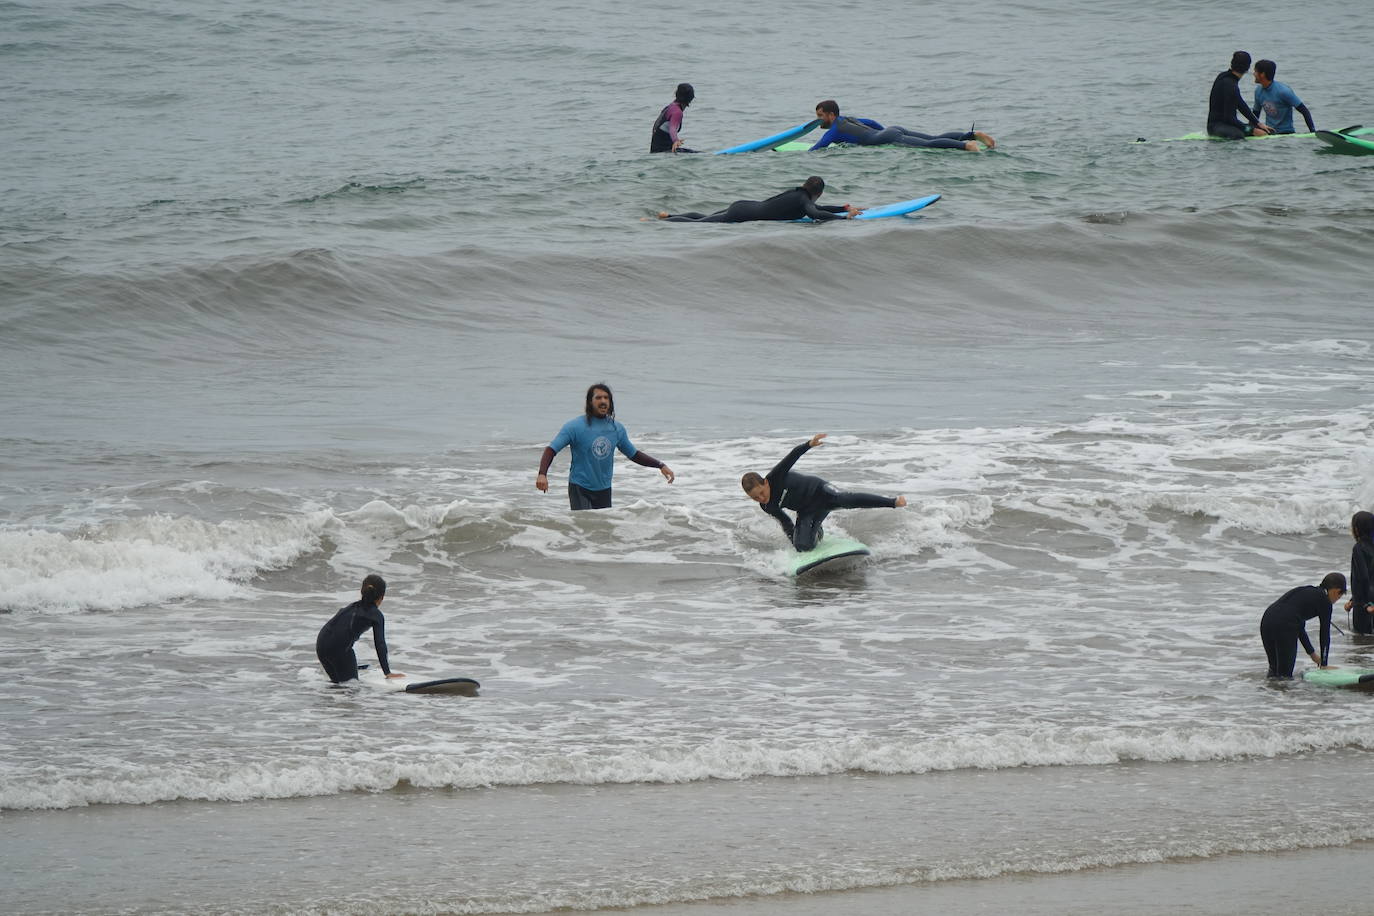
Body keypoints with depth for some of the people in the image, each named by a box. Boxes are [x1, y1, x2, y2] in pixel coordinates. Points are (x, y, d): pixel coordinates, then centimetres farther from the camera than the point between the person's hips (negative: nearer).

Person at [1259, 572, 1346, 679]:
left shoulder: (1305, 591, 29)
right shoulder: (1324, 601, 6)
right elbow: (1325, 634, 8)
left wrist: (1311, 653, 42)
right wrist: (1324, 664, 17)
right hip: (1284, 626, -8)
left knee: (1274, 669, 20)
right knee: (1285, 674, -2)